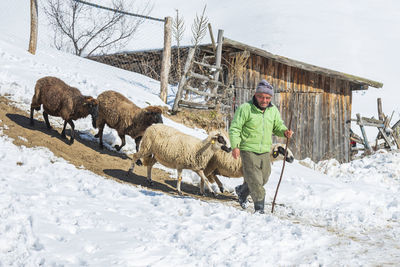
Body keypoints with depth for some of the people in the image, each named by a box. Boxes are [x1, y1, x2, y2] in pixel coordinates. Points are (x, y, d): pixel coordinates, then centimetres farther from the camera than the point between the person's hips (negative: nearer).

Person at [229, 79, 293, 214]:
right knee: (254, 179, -7)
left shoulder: (273, 110, 6)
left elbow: (278, 126, 16)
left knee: (264, 178, 15)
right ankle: (259, 208, 3)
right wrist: (235, 146, -19)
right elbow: (234, 128, -9)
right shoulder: (245, 108, -11)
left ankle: (242, 191, 40)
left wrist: (284, 132, -8)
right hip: (248, 150, -6)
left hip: (265, 151, 6)